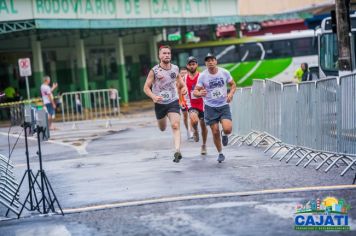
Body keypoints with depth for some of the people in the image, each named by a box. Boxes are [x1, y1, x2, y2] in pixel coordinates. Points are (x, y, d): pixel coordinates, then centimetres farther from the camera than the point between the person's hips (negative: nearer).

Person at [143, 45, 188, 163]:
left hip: (173, 102, 0)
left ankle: (177, 151, -25)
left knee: (175, 126, -19)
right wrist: (153, 96, -26)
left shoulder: (175, 68, -2)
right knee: (162, 128, 19)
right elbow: (146, 88, -8)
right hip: (160, 103, 0)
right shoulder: (154, 71, -12)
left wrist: (183, 87, -2)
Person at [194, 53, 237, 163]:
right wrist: (200, 93, -31)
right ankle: (220, 153, 23)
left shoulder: (224, 72, -3)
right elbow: (195, 91, -7)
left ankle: (224, 134, 20)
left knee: (228, 129, -19)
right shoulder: (202, 76, -8)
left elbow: (233, 84, 10)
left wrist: (231, 93, -11)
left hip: (224, 106, 0)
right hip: (210, 107, 0)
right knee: (215, 132, 1)